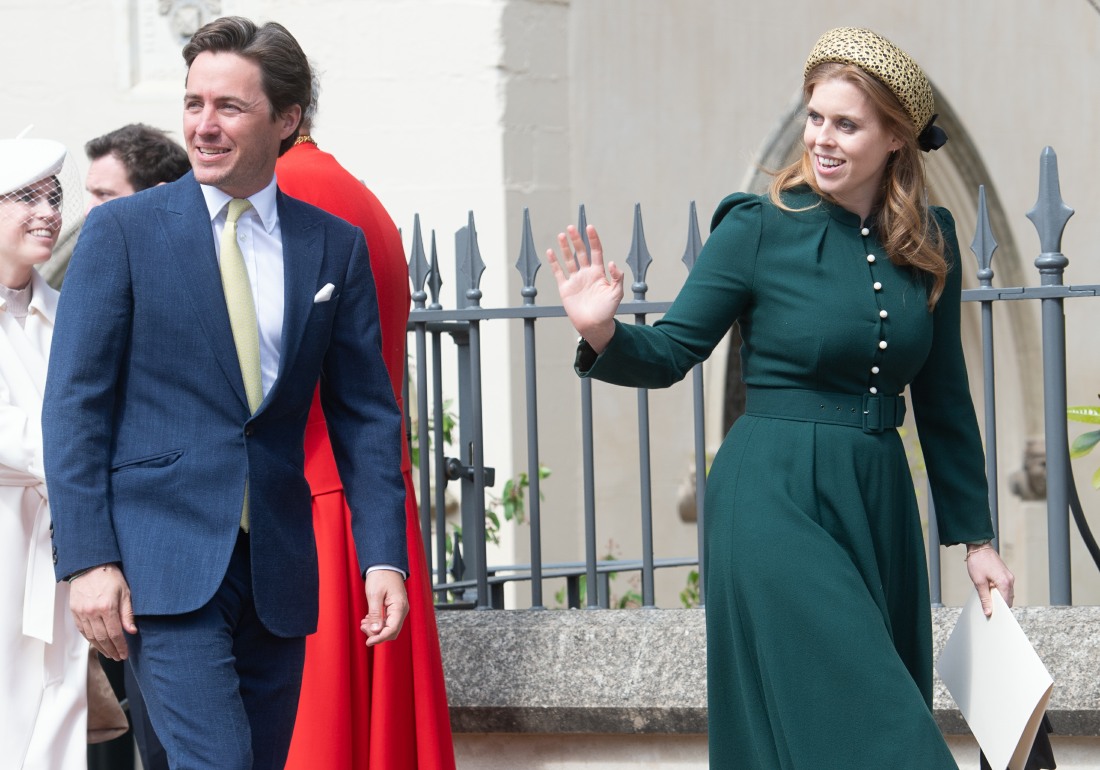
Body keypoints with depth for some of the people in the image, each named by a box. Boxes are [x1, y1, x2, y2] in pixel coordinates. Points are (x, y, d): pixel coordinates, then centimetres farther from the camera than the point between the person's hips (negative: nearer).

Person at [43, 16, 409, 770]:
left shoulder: (335, 247, 9)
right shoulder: (122, 232, 0)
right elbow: (75, 404, -2)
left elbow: (365, 417, 10)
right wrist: (89, 560, -11)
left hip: (278, 566, 4)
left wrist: (384, 558, -1)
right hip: (163, 559, -4)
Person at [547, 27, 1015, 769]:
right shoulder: (760, 227, -7)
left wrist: (975, 536, 14)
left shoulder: (929, 242, 5)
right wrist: (605, 334, -26)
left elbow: (943, 400, 12)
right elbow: (672, 352, -5)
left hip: (879, 503, 5)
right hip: (776, 498, -5)